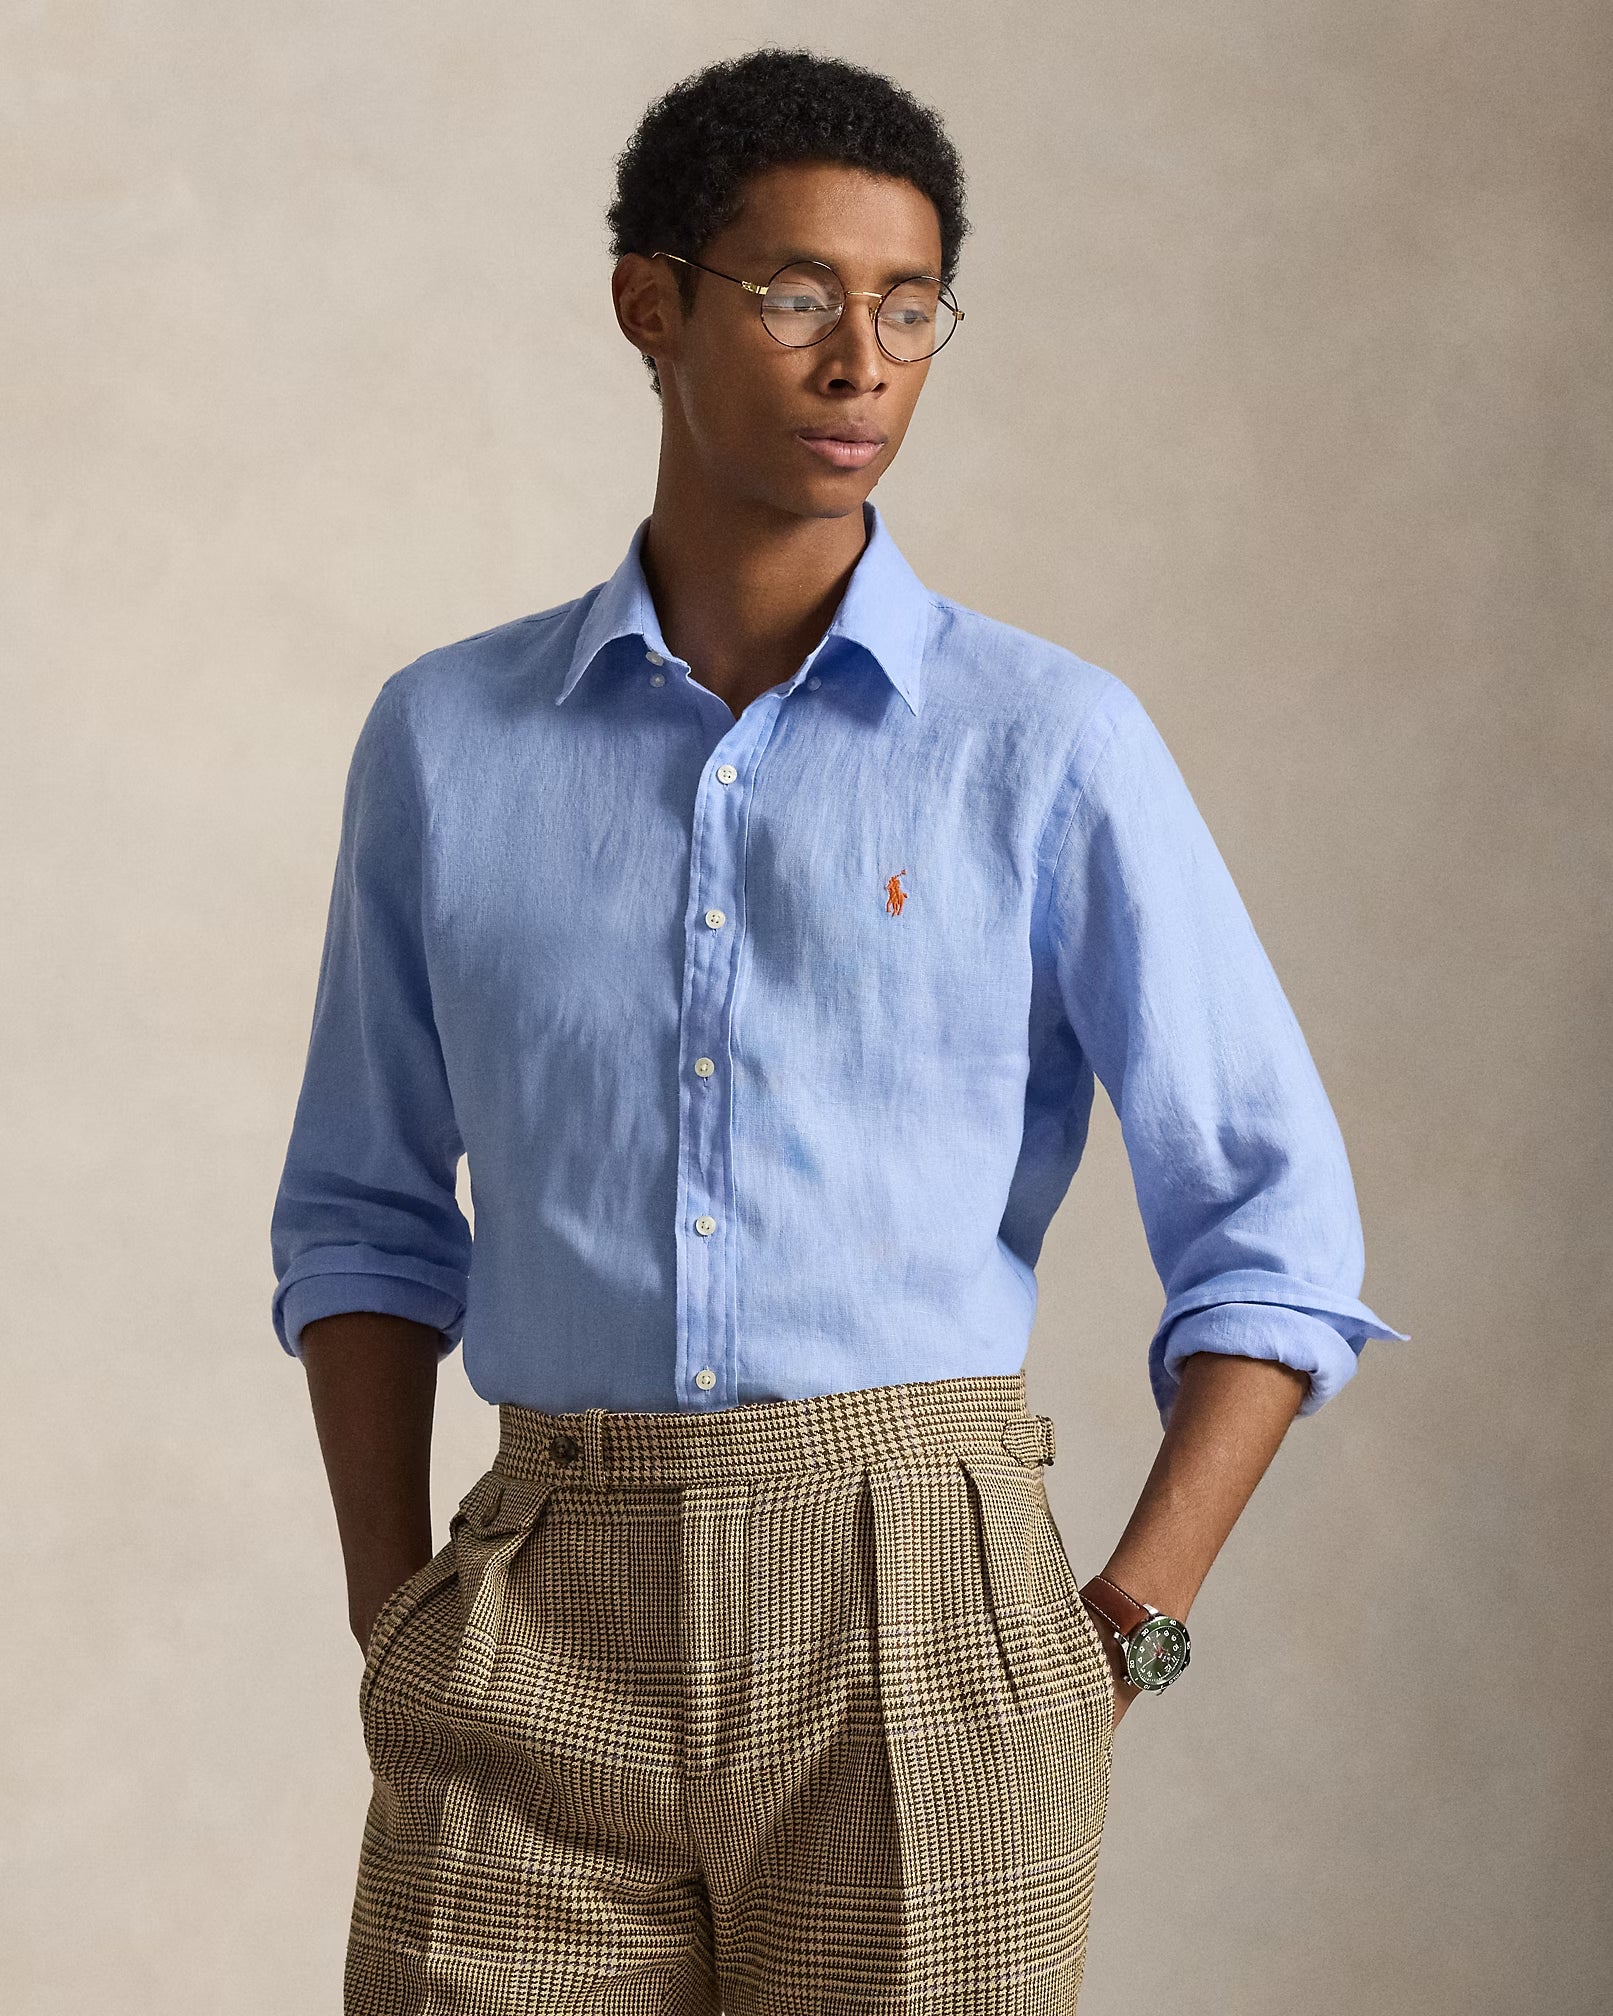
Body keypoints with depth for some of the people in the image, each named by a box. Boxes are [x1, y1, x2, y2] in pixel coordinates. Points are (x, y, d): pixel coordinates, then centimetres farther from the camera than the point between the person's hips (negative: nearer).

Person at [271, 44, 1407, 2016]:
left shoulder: (1051, 742, 1)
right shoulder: (446, 738, 8)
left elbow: (1275, 1238, 2)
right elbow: (364, 1208, 16)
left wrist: (1115, 1640, -5)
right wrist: (395, 1616, 5)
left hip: (918, 1627, -1)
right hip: (545, 1635, 2)